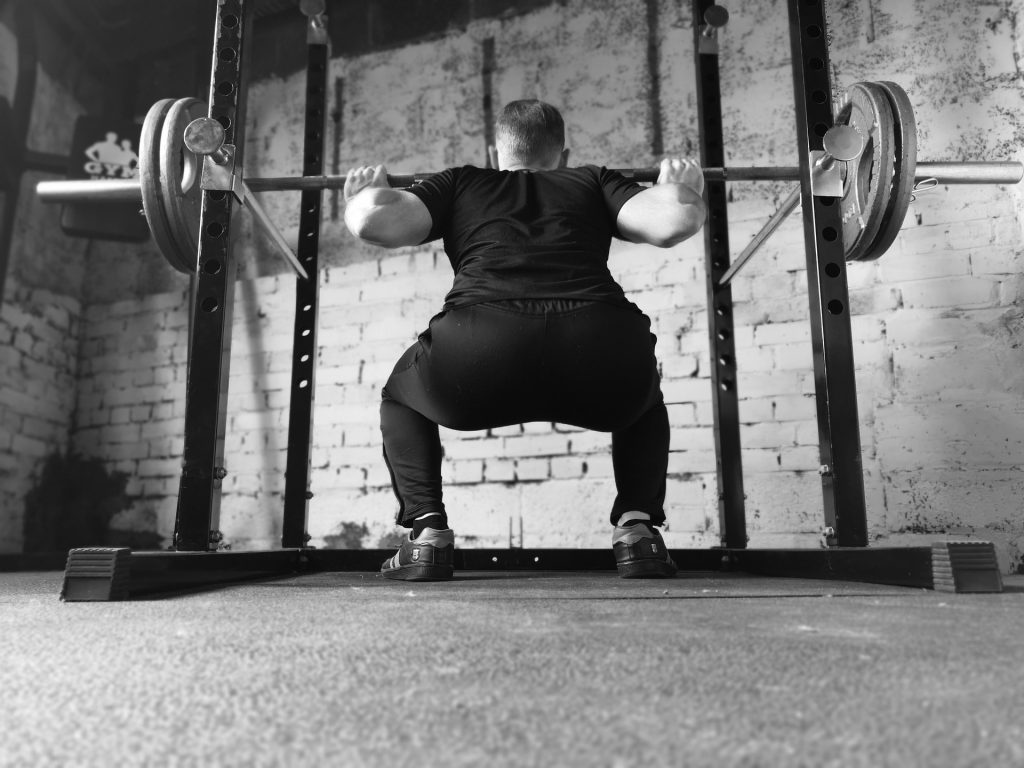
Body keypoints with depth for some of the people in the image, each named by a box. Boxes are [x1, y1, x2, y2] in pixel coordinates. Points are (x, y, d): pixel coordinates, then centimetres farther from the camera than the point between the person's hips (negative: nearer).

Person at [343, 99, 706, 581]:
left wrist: (368, 191, 38)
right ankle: (638, 530, 19)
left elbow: (372, 222, 15)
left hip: (478, 357, 0)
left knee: (401, 396, 33)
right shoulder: (592, 182, 30)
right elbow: (675, 221, 15)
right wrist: (681, 188, 38)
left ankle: (427, 535, 20)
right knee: (642, 397, 37)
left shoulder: (462, 184, 29)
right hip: (603, 356, 1)